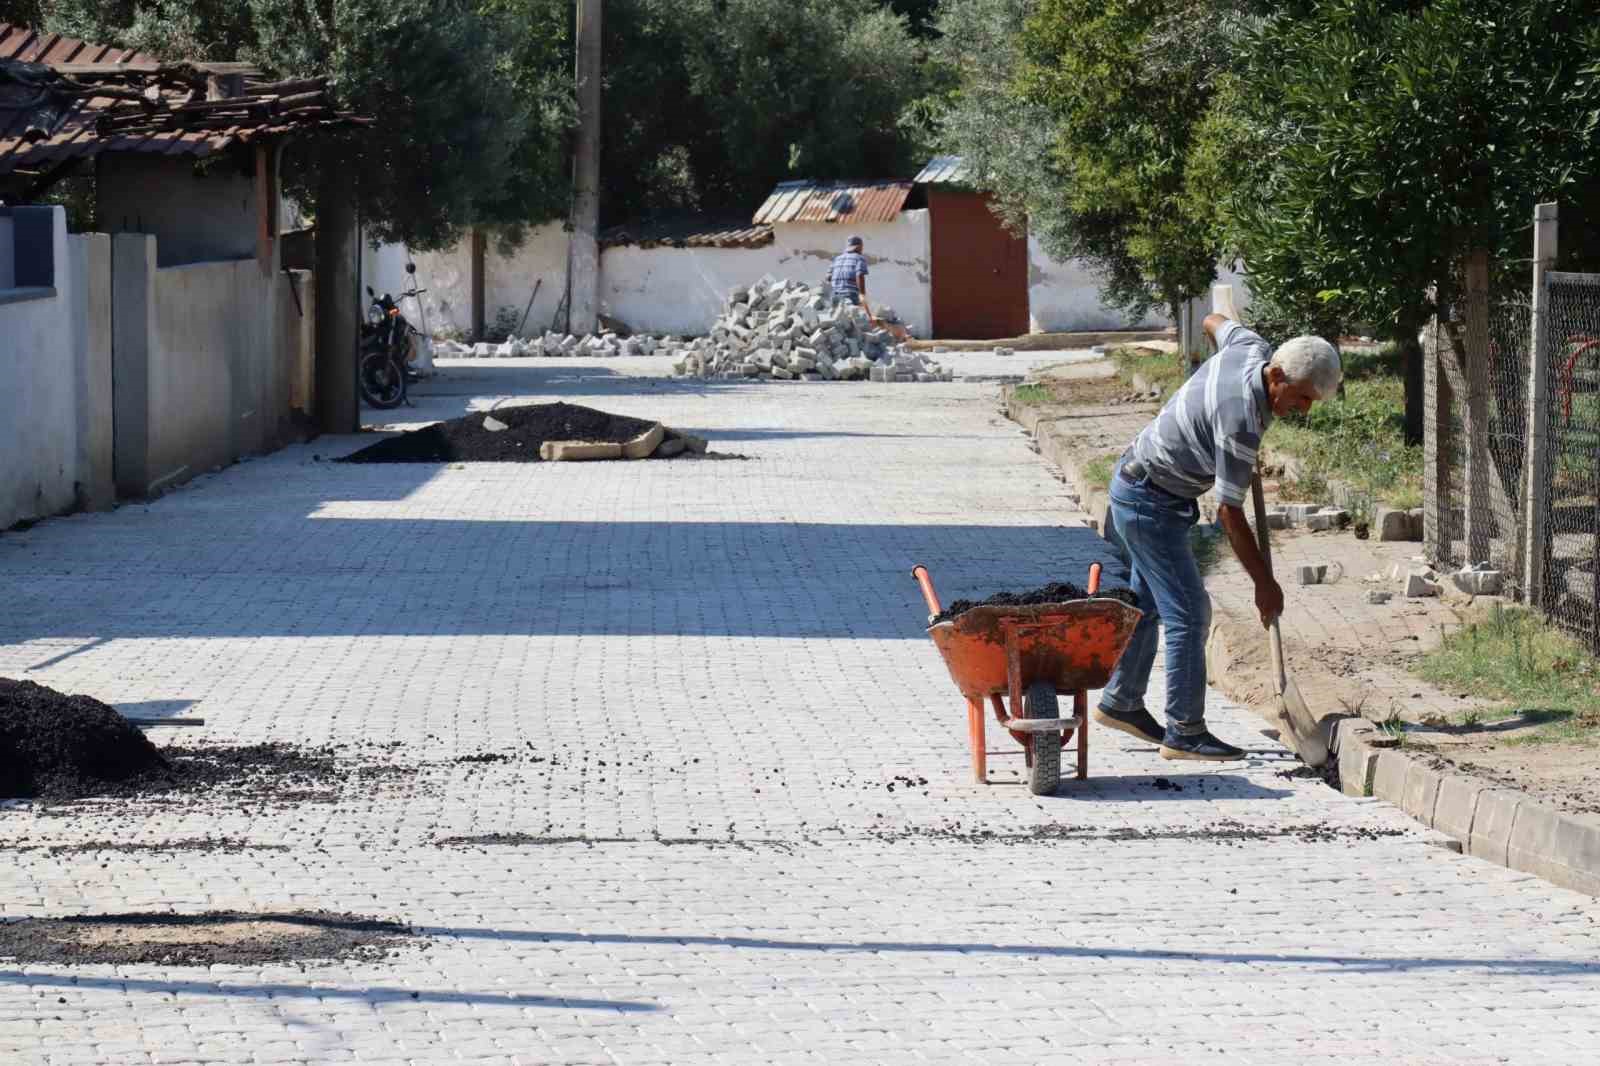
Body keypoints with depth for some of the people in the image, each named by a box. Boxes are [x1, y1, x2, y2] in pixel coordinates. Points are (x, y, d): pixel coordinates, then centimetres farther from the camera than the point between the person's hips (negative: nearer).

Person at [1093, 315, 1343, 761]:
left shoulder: (1251, 347, -9)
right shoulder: (1240, 420, -32)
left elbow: (1214, 322, 17)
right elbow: (1229, 513, -26)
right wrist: (1265, 584, -19)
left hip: (1137, 483, 10)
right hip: (1151, 502, -10)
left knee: (1147, 602, 20)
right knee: (1189, 612, -10)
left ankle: (1121, 703, 32)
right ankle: (1184, 733, -7)